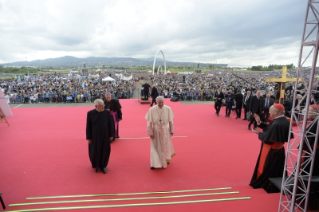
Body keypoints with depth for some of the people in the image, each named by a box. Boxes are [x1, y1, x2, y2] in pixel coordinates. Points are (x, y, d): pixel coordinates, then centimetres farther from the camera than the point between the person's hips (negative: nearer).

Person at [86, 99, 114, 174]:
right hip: (95, 136, -1)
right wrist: (88, 138, -3)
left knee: (105, 151, 10)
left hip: (105, 136, 1)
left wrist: (111, 135, 1)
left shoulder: (107, 112, -9)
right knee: (95, 151, 12)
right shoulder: (90, 113, -12)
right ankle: (95, 165, 38)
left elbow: (110, 124, -1)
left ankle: (103, 165, 31)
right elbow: (88, 126, -5)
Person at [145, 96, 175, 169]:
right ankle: (155, 164, 18)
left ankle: (166, 159, 44)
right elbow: (149, 122, -10)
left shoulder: (168, 109, -14)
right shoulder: (152, 110, -15)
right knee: (155, 147, 6)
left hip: (165, 131, 1)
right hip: (156, 131, -1)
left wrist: (172, 130, -1)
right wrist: (150, 132, -9)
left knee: (165, 146, 19)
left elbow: (170, 121, -5)